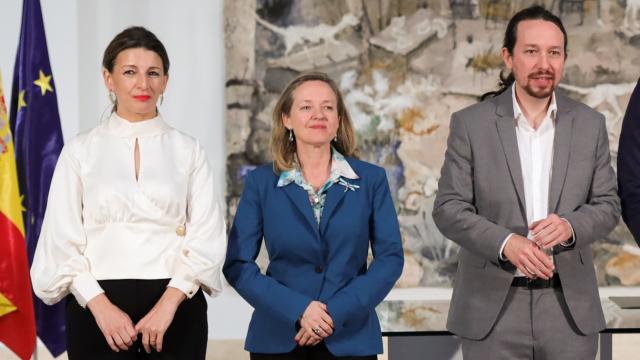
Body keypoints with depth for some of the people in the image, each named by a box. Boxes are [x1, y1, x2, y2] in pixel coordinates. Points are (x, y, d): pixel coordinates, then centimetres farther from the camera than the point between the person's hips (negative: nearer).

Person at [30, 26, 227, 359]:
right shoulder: (81, 151, 4)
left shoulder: (188, 150, 5)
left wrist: (169, 302, -12)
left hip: (176, 306, 0)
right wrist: (100, 305, -11)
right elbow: (62, 240, 0)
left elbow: (208, 235, -1)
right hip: (97, 306, 0)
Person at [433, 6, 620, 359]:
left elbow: (607, 205, 6)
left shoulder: (590, 124, 5)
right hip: (493, 307, -2)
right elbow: (448, 208, -4)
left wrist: (569, 226, -16)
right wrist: (505, 243, -21)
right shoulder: (469, 124, -2)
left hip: (569, 307, 2)